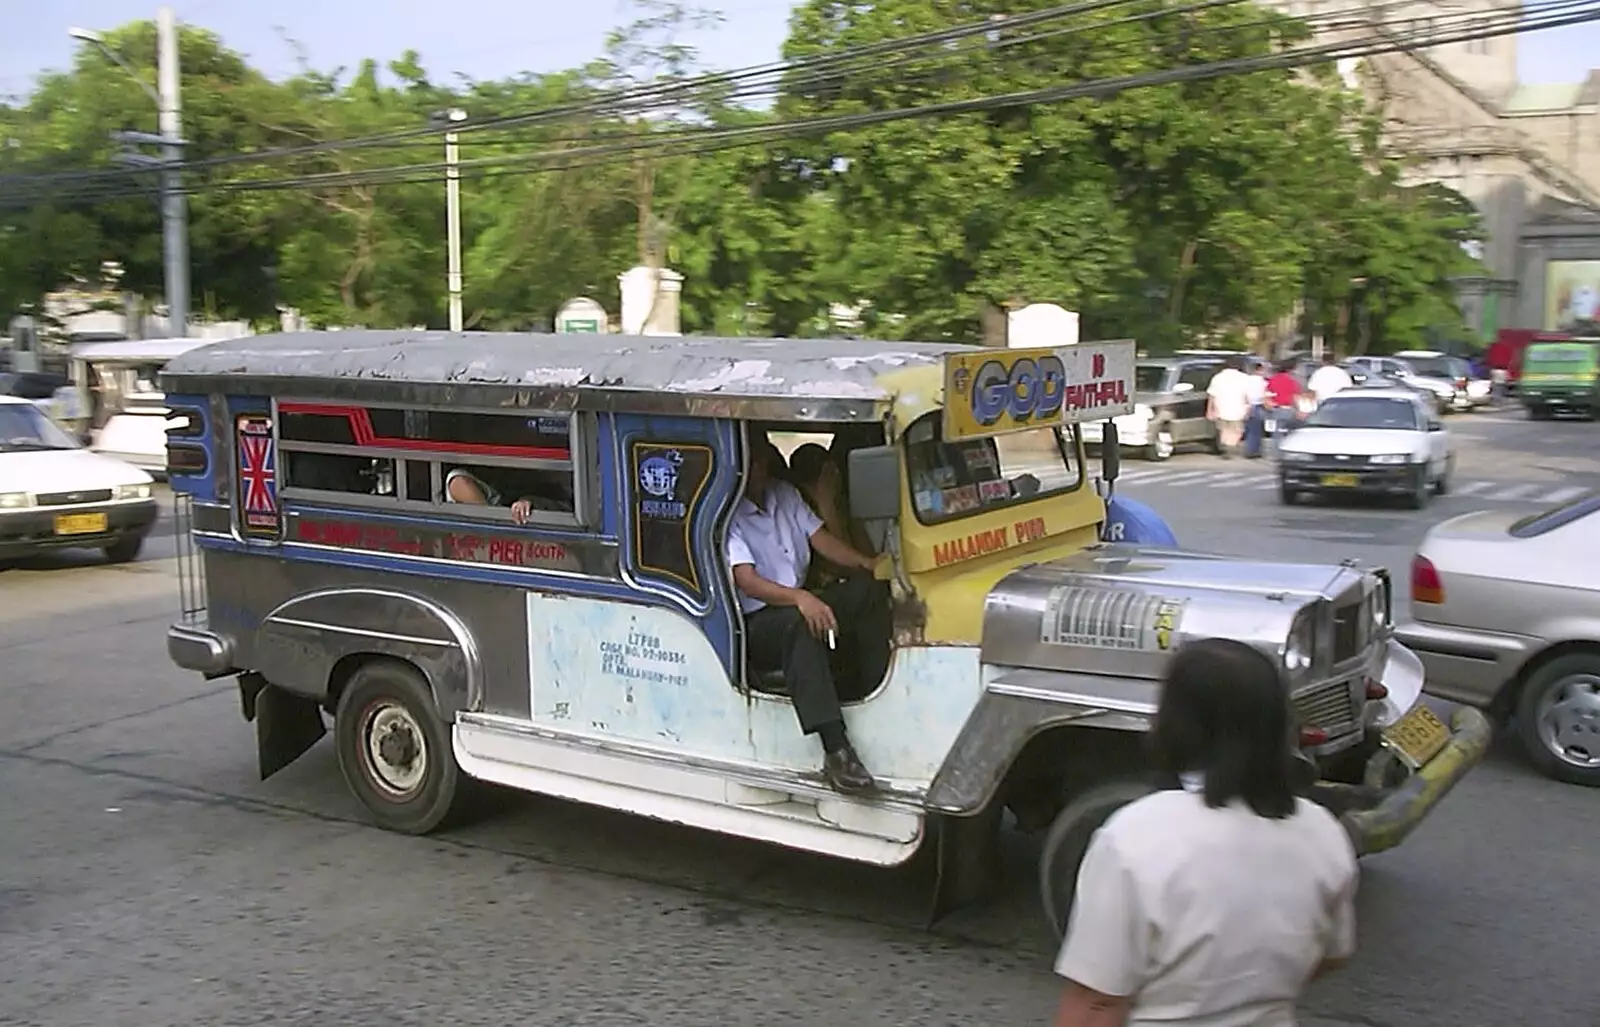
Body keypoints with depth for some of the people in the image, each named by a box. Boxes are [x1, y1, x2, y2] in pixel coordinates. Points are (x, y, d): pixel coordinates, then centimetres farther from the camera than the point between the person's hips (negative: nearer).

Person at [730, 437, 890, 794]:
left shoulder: (785, 494, 11)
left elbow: (820, 538, 6)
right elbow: (747, 581, -23)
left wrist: (867, 564, -11)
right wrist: (798, 599, -40)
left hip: (802, 603, 8)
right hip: (756, 627, -7)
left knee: (868, 589, -14)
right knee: (800, 623, -39)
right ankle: (835, 751, -46)